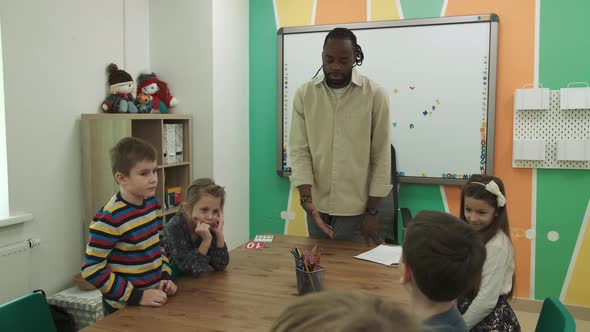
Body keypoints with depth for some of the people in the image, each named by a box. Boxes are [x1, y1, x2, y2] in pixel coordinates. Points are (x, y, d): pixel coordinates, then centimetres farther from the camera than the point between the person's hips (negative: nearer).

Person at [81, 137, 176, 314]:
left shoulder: (153, 203, -1)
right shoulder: (109, 218, -22)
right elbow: (92, 270, -21)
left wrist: (165, 277, -1)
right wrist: (137, 296, -21)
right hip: (125, 308, -7)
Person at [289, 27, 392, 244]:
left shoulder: (375, 95, -7)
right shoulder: (304, 94, -1)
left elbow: (381, 156, -5)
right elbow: (299, 151, -3)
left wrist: (372, 211, -6)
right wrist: (306, 198, -17)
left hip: (356, 208, -2)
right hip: (317, 205, 2)